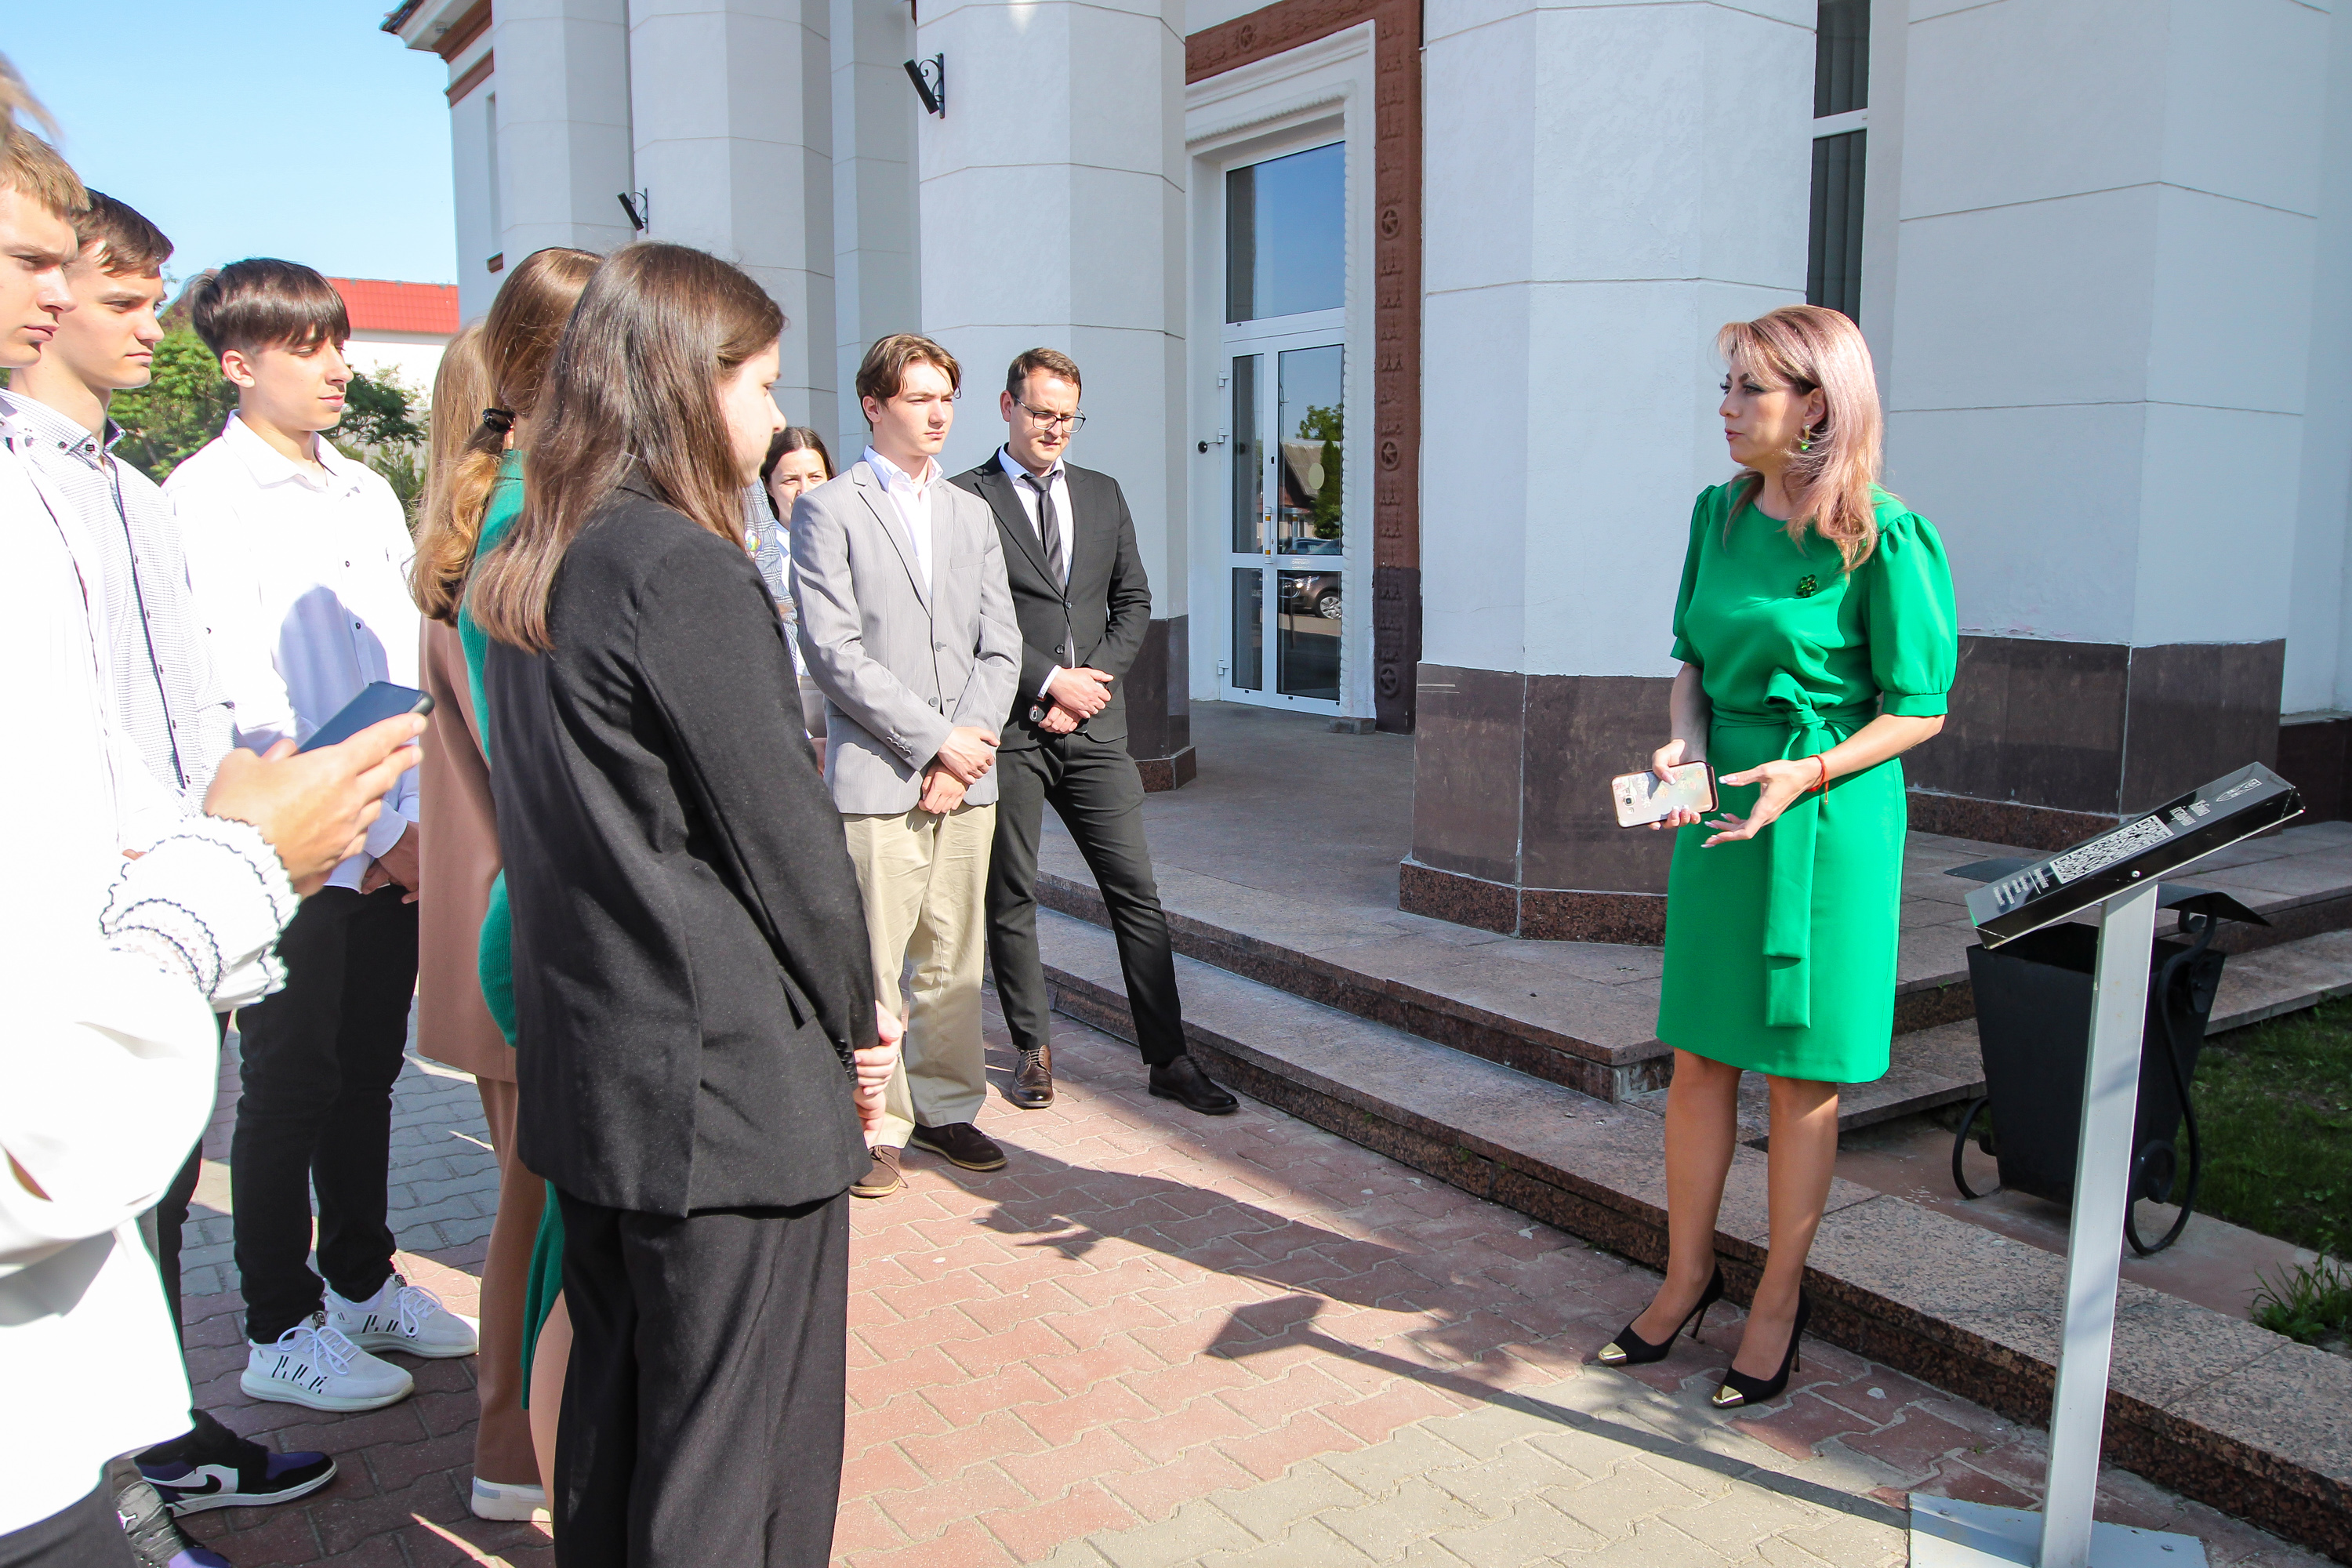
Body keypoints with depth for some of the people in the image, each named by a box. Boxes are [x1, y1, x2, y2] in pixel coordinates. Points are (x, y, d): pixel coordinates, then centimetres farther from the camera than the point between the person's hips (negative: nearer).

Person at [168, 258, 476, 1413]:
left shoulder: (369, 495, 13)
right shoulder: (201, 502, -8)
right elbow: (233, 704, -13)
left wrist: (422, 823, 5)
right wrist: (369, 838, -12)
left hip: (397, 855, 6)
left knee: (367, 1077, 16)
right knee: (289, 1094, 5)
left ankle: (361, 1283, 32)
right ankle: (281, 1331, 20)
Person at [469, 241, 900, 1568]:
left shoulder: (527, 568, 8)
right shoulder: (687, 571, -18)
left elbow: (556, 810, 12)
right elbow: (779, 825, -16)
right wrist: (857, 1019, -1)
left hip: (589, 1063, 9)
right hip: (727, 1084, -9)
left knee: (612, 1402, 22)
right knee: (732, 1456, 6)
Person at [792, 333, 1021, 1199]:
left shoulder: (970, 511, 17)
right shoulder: (828, 508, 1)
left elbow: (1000, 643, 12)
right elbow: (833, 651, -9)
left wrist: (969, 742, -3)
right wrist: (932, 739, -12)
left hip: (967, 774, 5)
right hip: (876, 775, -5)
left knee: (955, 960, 10)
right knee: (869, 965, -1)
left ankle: (944, 1106, 23)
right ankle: (874, 1124, 12)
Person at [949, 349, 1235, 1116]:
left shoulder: (1104, 495, 15)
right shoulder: (966, 499, -1)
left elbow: (1133, 601, 13)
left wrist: (1094, 680, -2)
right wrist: (1050, 681, -11)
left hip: (1093, 727, 3)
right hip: (1008, 728, -3)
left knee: (1137, 893, 2)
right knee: (1010, 900, 7)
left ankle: (1169, 1059, 9)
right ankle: (1033, 1050, 22)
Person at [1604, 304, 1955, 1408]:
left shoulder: (1882, 541, -13)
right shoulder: (1719, 514, 5)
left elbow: (1919, 710, -9)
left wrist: (1806, 774, -22)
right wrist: (1685, 744, -5)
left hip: (1829, 821, -5)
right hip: (1718, 813, 6)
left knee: (1802, 1074, 7)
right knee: (1698, 1058, 11)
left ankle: (1779, 1299, 25)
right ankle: (1687, 1273, 29)